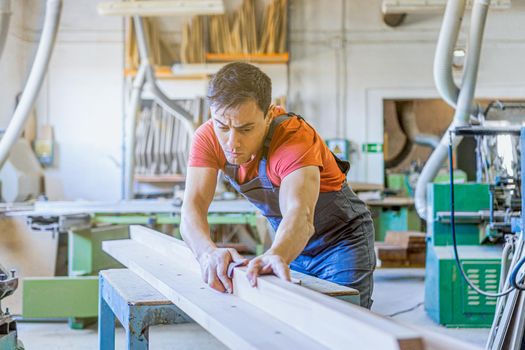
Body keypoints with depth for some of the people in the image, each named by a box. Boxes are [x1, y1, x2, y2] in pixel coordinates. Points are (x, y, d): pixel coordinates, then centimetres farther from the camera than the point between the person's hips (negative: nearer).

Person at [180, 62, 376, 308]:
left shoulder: (295, 137, -35)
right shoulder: (208, 138, -19)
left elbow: (300, 216, -52)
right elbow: (192, 209, -33)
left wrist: (276, 256, -75)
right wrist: (208, 252, -56)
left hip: (342, 240, -5)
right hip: (291, 242, 5)